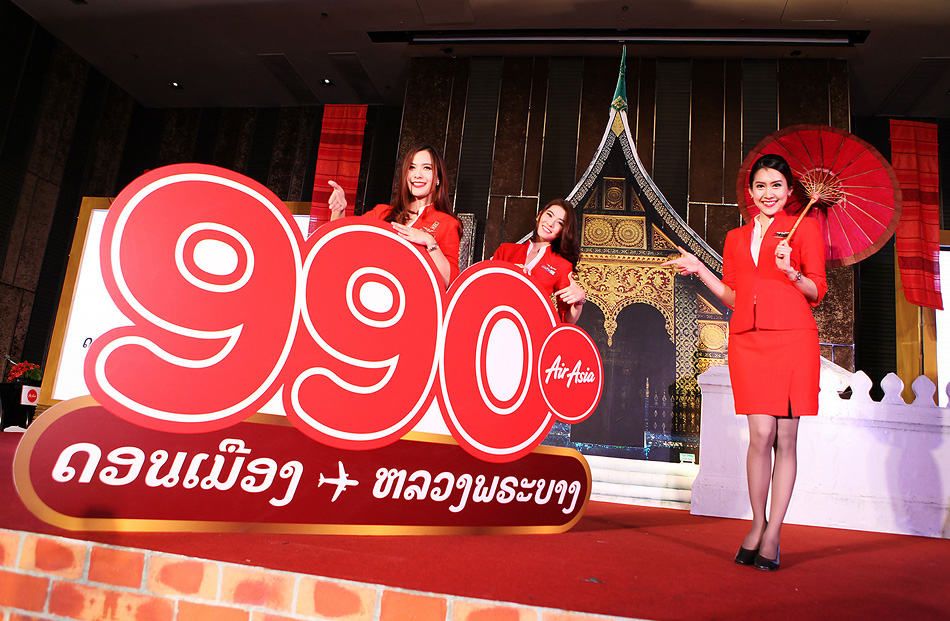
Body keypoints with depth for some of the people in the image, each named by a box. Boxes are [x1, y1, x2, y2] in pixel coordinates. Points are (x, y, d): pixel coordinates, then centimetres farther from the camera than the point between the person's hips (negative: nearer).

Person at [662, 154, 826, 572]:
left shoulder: (805, 228, 9)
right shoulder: (736, 238, 19)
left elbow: (817, 291, 4)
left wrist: (790, 272, -14)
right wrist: (698, 269, 9)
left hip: (792, 337, -2)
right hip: (748, 339, 2)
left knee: (785, 437, -1)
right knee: (761, 434, -4)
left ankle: (773, 534, 8)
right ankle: (757, 525, 12)